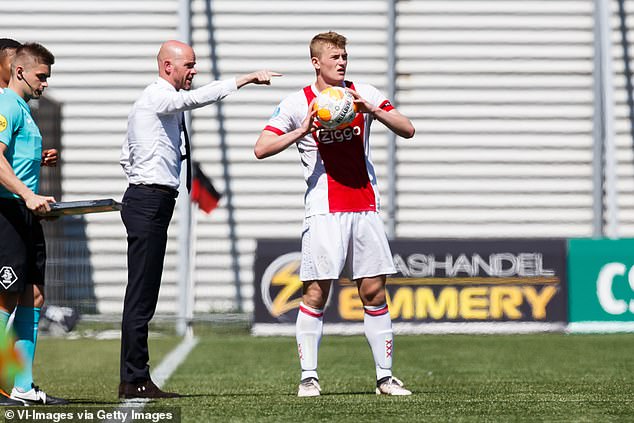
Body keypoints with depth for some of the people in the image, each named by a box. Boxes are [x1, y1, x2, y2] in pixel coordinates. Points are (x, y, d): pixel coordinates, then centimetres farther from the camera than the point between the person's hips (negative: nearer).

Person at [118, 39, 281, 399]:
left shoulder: (154, 101, 22)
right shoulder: (159, 98, -9)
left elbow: (126, 157, 27)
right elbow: (200, 97, -27)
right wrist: (249, 78, -28)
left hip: (146, 199, 11)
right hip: (150, 202, -11)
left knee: (144, 294, 9)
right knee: (141, 294, -10)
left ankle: (133, 379, 10)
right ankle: (135, 381, -11)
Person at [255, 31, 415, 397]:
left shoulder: (364, 94, 9)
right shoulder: (298, 103, 0)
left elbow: (408, 130, 4)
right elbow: (261, 149, -5)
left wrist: (373, 111, -12)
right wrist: (300, 132, -19)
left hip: (365, 207, 3)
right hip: (325, 211, -3)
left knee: (374, 290, 3)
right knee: (317, 291, -7)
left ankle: (386, 376, 9)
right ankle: (309, 377, -1)